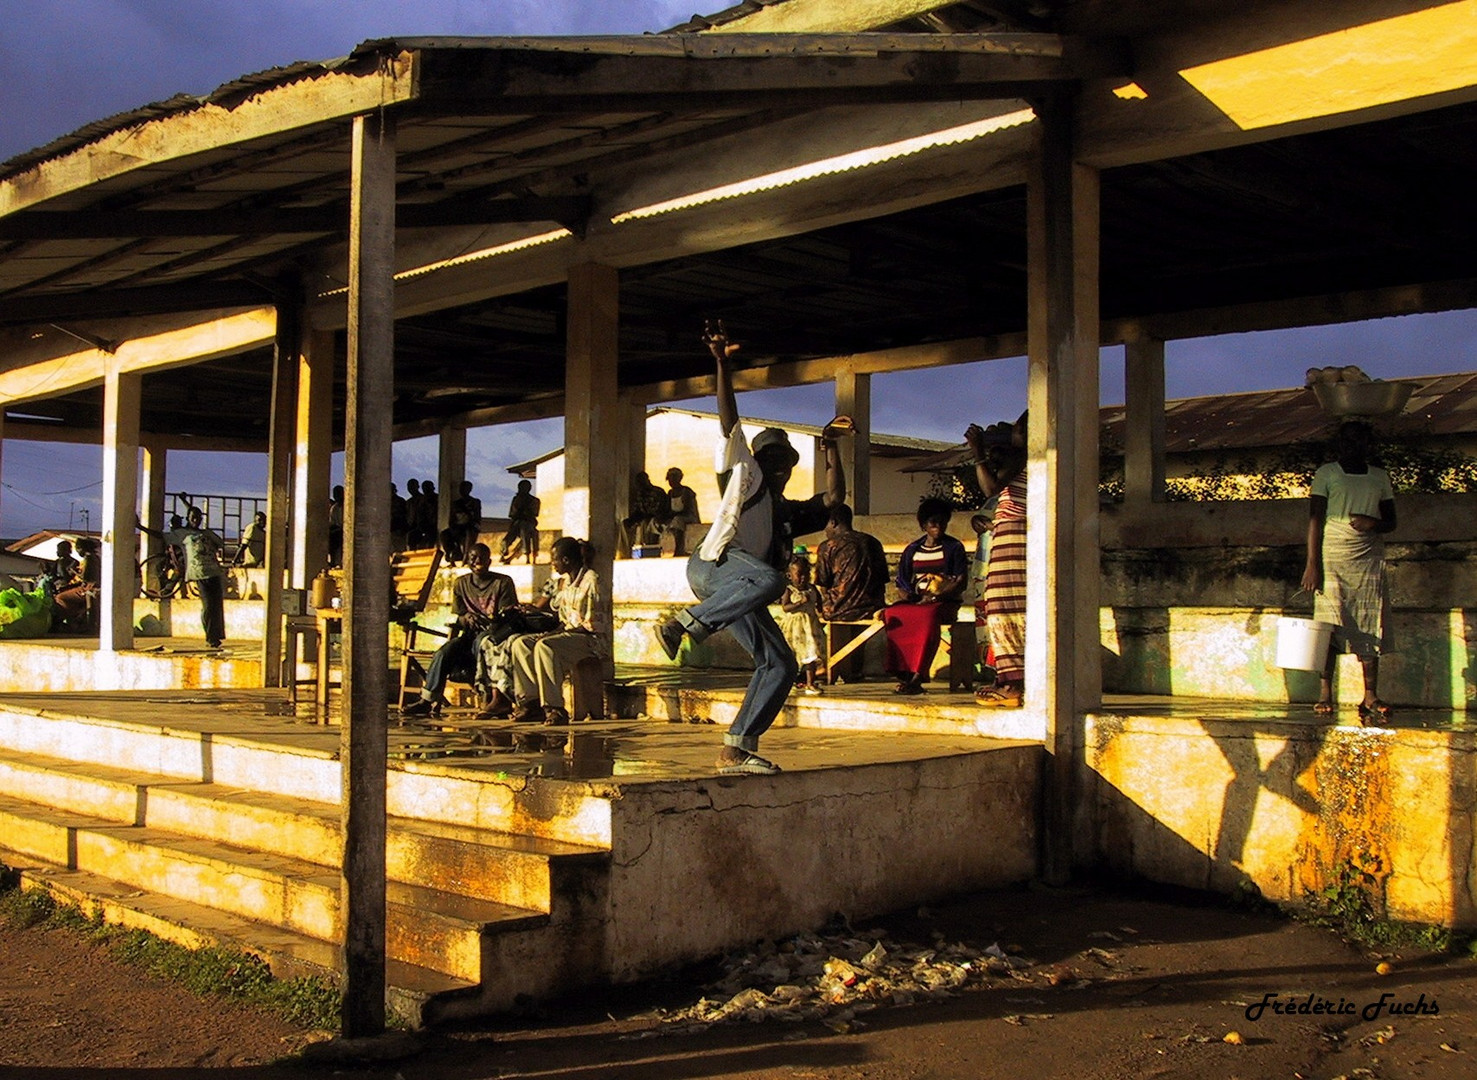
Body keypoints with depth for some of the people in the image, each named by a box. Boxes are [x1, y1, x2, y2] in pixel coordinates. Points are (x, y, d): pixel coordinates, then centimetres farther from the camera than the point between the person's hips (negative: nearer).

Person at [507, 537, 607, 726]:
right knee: (520, 643, -7)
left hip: (591, 639, -9)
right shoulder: (562, 579, 14)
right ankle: (532, 704, -14)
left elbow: (591, 624, -15)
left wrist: (565, 629, -17)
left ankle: (554, 709, -31)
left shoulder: (591, 581, -11)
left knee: (545, 646, -33)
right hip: (566, 633, 9)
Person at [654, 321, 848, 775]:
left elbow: (834, 496, 25)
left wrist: (830, 448, 20)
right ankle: (684, 624, -27)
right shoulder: (746, 475, 16)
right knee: (768, 579, -39)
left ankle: (737, 748, -4)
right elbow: (730, 421, 6)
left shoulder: (791, 513, 32)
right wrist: (723, 366, -3)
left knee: (781, 665, -3)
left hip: (739, 592, 7)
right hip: (712, 564, -7)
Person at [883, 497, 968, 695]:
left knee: (928, 614, -39)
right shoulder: (912, 550, 18)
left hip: (945, 603, -3)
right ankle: (903, 675, -35)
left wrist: (936, 596, -15)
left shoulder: (954, 548, 8)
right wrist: (906, 595, -6)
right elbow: (901, 582, 18)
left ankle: (917, 677, -42)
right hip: (915, 602, 4)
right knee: (891, 613, -30)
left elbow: (961, 582, -1)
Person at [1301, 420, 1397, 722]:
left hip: (1369, 561, 3)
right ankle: (1325, 694, -5)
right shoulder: (1327, 473, 6)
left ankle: (1370, 697, -1)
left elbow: (1391, 521, 17)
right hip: (1332, 559, -3)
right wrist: (1312, 563, -9)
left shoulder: (1380, 477, 15)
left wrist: (1375, 524, -8)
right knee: (1329, 627, -8)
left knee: (1369, 628, -2)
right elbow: (1315, 519, 0)